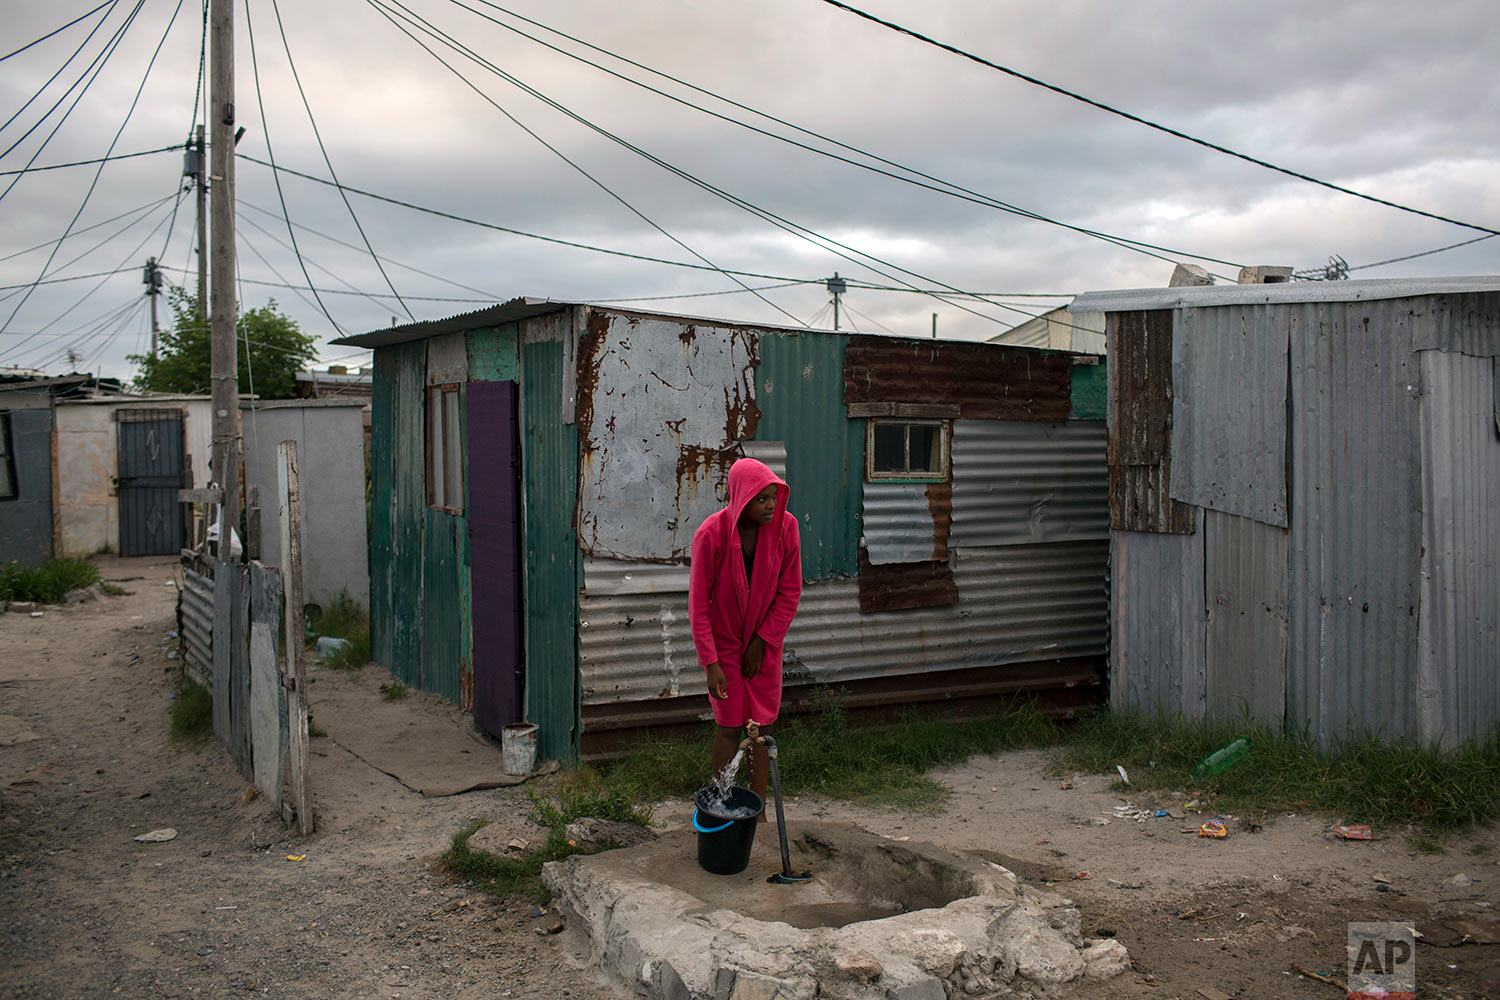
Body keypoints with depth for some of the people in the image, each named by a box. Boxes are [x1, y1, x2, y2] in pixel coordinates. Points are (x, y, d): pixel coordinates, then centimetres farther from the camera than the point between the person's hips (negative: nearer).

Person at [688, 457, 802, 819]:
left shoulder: (785, 526, -16)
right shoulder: (710, 534, -24)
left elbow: (789, 592, -5)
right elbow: (698, 604, -17)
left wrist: (763, 642, -7)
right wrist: (710, 663, -19)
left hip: (764, 642, 2)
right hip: (724, 642, -2)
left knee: (761, 726, 6)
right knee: (728, 726, 2)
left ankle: (758, 810, 16)